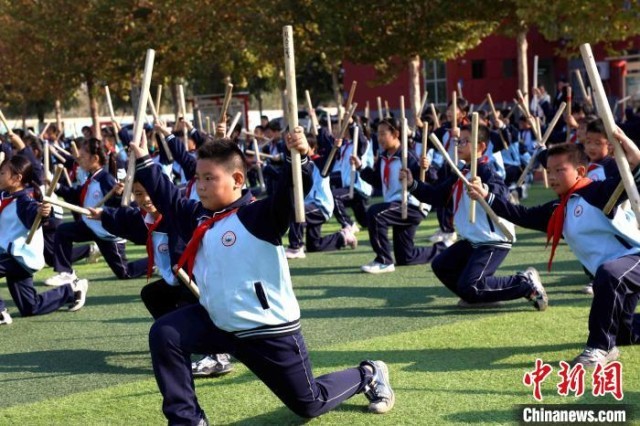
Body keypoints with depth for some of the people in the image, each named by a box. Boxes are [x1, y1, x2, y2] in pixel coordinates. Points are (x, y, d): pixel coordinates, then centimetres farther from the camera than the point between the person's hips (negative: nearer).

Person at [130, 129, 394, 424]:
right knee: (164, 335, -12)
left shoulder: (260, 215, -17)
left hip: (269, 330, -6)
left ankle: (368, 375, 37)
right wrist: (143, 160, 19)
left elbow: (289, 195, -33)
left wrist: (299, 158, -49)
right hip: (218, 324, 6)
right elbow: (168, 198, 18)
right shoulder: (198, 217, 4)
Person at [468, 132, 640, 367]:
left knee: (609, 274, -42)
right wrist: (486, 197, 7)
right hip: (614, 273, 9)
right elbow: (523, 215, 12)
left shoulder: (597, 192, -14)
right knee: (620, 334, 18)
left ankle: (601, 347, -29)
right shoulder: (557, 212, 10)